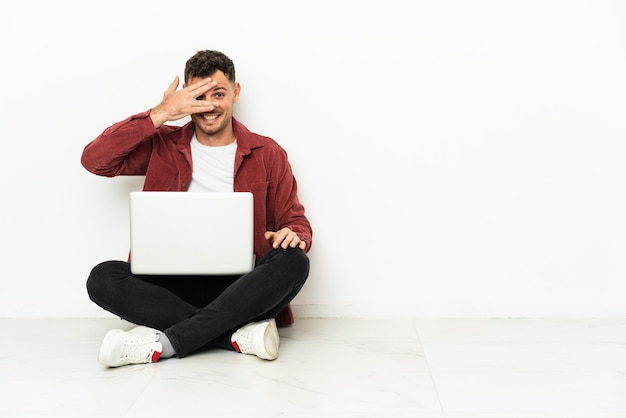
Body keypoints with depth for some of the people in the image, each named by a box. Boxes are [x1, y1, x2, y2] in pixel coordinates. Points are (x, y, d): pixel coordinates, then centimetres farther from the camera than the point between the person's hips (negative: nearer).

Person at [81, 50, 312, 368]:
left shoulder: (267, 154, 9)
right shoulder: (163, 145, 9)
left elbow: (295, 220, 11)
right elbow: (94, 160, -2)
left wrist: (293, 234, -15)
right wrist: (160, 114, -8)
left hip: (240, 285, 0)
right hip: (175, 285, 1)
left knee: (293, 261, -30)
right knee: (102, 278, -24)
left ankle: (164, 343, -30)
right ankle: (239, 335, -29)